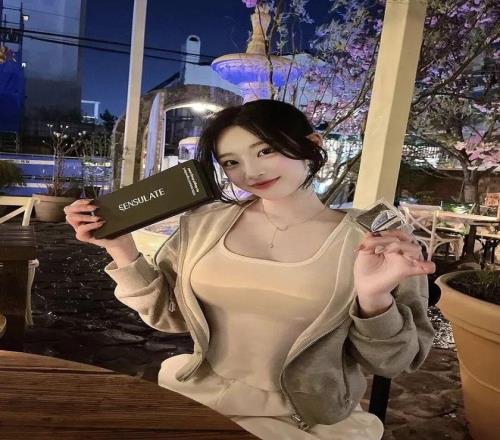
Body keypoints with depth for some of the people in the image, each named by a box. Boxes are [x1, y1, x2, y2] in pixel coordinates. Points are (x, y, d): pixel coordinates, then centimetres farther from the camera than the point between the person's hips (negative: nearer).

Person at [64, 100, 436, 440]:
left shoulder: (380, 243, -11)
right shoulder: (205, 224, -2)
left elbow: (389, 364, -7)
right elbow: (171, 315, 4)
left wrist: (374, 298, -25)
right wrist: (122, 249, -8)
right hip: (196, 400, 2)